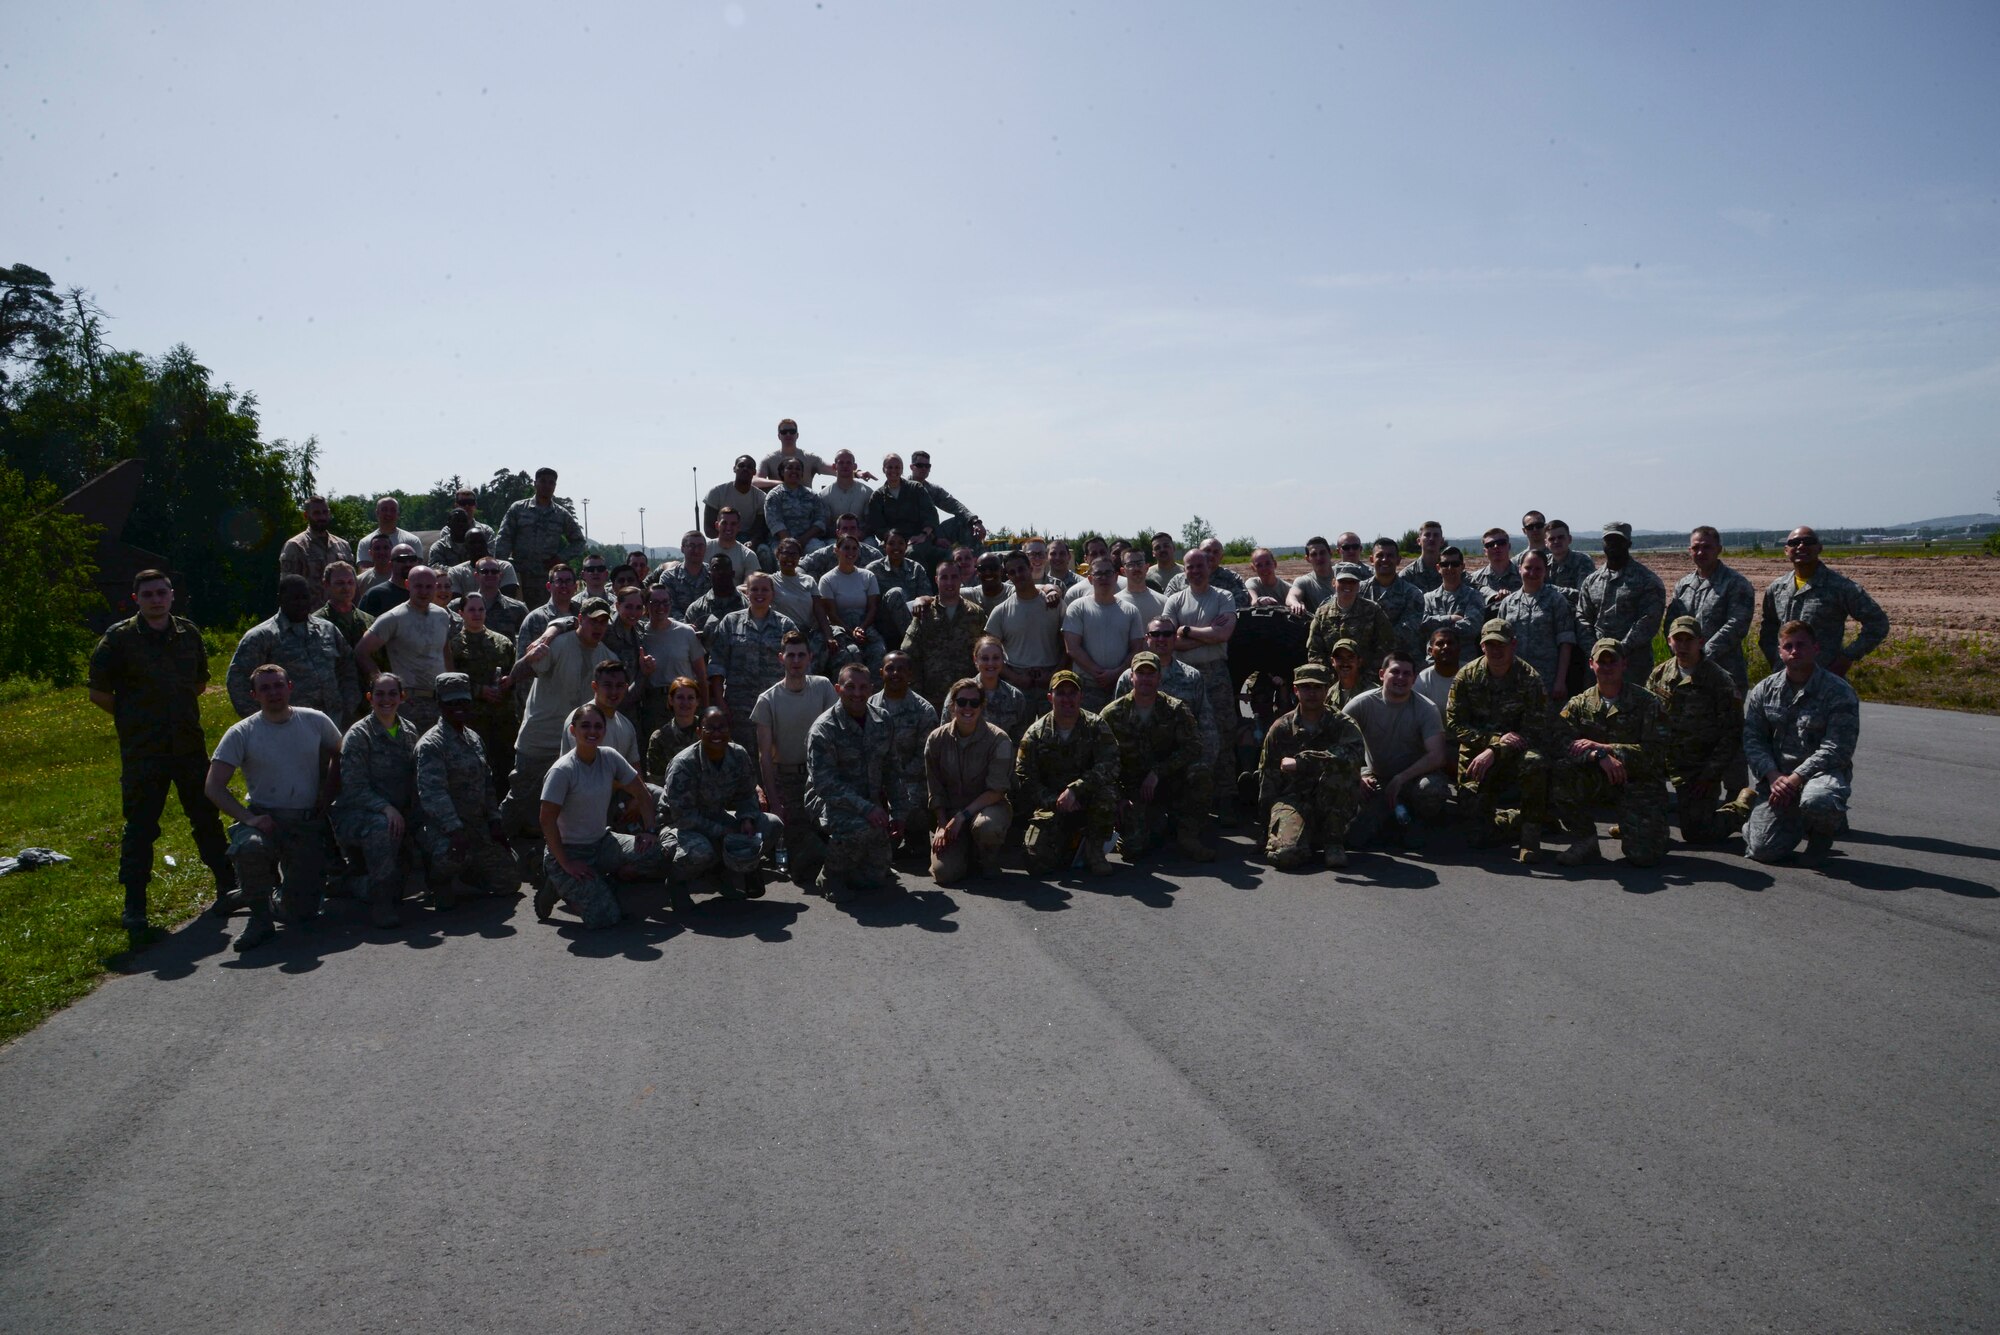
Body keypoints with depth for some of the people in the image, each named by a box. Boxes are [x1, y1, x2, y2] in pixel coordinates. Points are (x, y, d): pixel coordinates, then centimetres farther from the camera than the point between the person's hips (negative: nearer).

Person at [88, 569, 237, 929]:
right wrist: (132, 717, 3)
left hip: (189, 744, 3)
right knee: (140, 826, 0)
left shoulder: (188, 633, 6)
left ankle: (227, 885, 20)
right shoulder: (120, 638, -5)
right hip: (141, 750, -3)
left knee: (207, 817, 9)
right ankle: (134, 904, 9)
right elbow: (99, 693, 0)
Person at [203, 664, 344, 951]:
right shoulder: (242, 733, -4)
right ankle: (260, 918, -13)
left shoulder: (315, 722, 3)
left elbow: (340, 757, 18)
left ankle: (282, 897, 33)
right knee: (250, 847, -40)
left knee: (302, 917, -7)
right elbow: (213, 787, -7)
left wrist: (326, 797, 7)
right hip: (265, 819, -1)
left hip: (308, 823, 1)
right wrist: (249, 818, -20)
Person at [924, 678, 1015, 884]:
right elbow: (934, 791, 4)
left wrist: (962, 816, -21)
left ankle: (989, 860, -2)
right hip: (950, 813, 2)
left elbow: (996, 791, -15)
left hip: (988, 806, -2)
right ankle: (966, 851, 20)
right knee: (944, 872, -18)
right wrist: (942, 825, -7)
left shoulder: (998, 740, -13)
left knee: (985, 826, -39)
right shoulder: (937, 739, -3)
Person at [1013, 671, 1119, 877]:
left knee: (1107, 792, -35)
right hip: (1051, 806, 1)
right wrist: (1055, 801, -19)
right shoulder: (1035, 734, -2)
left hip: (1088, 802, -1)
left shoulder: (1096, 726, -3)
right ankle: (1067, 842, 19)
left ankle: (1094, 849, -8)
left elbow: (1108, 767, -18)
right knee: (1038, 863, -19)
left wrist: (1074, 789, -29)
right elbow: (1024, 782, -5)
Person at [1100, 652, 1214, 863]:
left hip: (1169, 783, 1)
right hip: (1132, 789, -1)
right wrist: (1117, 796, -13)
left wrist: (1157, 772, -21)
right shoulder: (1112, 714, -3)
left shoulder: (1175, 709, -1)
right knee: (1133, 849, -22)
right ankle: (1156, 824, 14)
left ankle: (1188, 837, -16)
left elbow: (1193, 747, -13)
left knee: (1199, 769, -30)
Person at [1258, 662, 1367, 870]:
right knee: (1285, 854, -30)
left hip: (1333, 803, 1)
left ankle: (1333, 841, -14)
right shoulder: (1281, 728, 6)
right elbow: (1267, 775, 6)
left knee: (1339, 766, -31)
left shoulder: (1342, 724, 2)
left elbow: (1356, 753, -22)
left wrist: (1302, 761, -24)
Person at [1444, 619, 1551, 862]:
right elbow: (1454, 725, -6)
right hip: (1476, 756, 1)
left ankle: (1531, 829, -17)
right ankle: (1521, 820, 23)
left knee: (1535, 762, -38)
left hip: (1515, 754, -1)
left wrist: (1494, 752, -25)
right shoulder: (1467, 676, -3)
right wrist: (1497, 738, -19)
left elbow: (1535, 733, -12)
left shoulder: (1529, 679, -7)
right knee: (1480, 835, -11)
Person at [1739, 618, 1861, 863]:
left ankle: (1825, 828, 0)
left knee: (1816, 800, -41)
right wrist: (1773, 777, -14)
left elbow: (1836, 750, -14)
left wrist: (1795, 778, -22)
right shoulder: (1763, 691, 6)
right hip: (1775, 776, 3)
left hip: (1822, 772, -3)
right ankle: (1795, 822, 26)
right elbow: (1752, 740, 3)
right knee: (1762, 849, -11)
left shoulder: (1839, 693, -7)